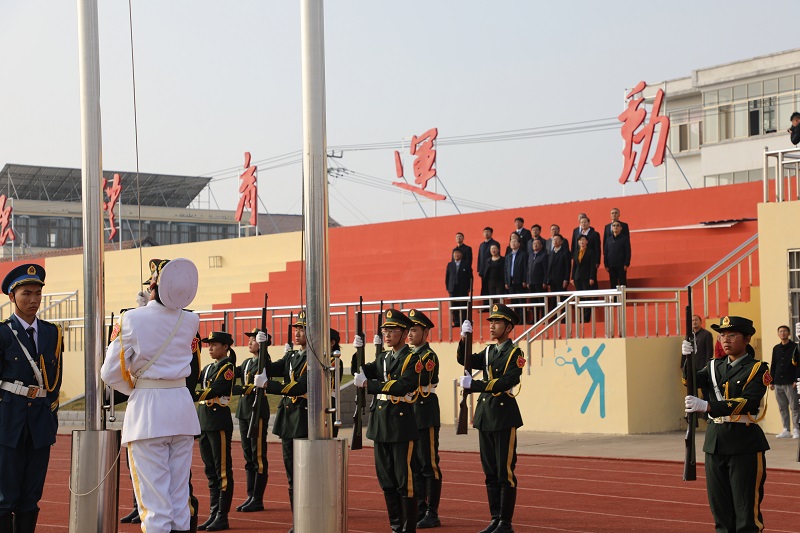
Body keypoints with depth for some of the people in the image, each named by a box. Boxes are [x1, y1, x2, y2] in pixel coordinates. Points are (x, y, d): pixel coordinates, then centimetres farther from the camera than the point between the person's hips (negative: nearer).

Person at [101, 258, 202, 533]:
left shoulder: (130, 320, -9)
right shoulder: (191, 321, 3)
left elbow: (110, 373, -5)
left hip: (146, 410, -4)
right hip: (182, 407, 4)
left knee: (154, 499, -1)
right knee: (180, 497, 10)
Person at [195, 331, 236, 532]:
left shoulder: (227, 367, -8)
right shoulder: (208, 368, 18)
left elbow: (214, 391, -20)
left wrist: (192, 396, -26)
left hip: (219, 421, -9)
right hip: (204, 421, 9)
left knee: (222, 469, -4)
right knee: (211, 470, 11)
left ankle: (222, 517, -1)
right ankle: (214, 514, 16)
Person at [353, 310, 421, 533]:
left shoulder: (413, 359, -6)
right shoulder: (383, 358, 16)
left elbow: (402, 386, -21)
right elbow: (362, 372, 5)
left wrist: (369, 385, -22)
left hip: (401, 424, -7)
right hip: (381, 424, 7)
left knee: (404, 481, -4)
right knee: (386, 480, 10)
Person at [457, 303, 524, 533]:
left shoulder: (515, 353, -7)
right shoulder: (488, 351, 15)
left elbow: (506, 381, -19)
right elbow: (465, 360, 5)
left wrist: (473, 385, -23)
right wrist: (465, 338, -11)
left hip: (504, 417, -7)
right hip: (485, 416, 7)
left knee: (505, 472, -4)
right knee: (490, 472, 10)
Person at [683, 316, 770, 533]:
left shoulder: (757, 369, -5)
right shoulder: (715, 366, 14)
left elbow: (748, 403, -18)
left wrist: (707, 406, -28)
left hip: (745, 443, -5)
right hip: (715, 441, 6)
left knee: (747, 507, -4)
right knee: (720, 506, 10)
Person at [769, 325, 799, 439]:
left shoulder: (794, 347, 0)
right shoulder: (776, 348, 15)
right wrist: (772, 382, 11)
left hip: (790, 383, -5)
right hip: (778, 383, 5)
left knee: (794, 407, -5)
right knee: (782, 408, 7)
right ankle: (786, 430, 12)